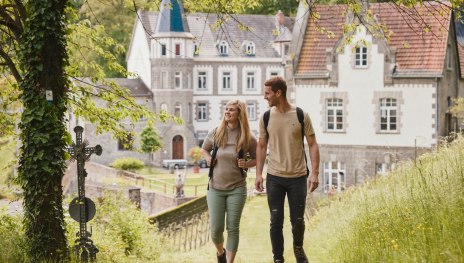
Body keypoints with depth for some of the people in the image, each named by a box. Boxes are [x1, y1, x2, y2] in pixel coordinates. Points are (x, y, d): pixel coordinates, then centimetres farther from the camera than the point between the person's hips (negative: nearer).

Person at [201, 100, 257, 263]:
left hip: (237, 189, -1)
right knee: (216, 229, 4)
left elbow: (257, 159, 8)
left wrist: (247, 164, -12)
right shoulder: (215, 133, -1)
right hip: (215, 188, 2)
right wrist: (208, 159, -3)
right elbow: (204, 149, 17)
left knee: (232, 228, 2)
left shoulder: (248, 138, -5)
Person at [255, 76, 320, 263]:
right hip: (274, 178, 1)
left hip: (298, 177, -1)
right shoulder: (266, 118, 1)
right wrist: (258, 174, 0)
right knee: (276, 221, 3)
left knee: (297, 221, 7)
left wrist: (315, 173, -9)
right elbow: (261, 147, 8)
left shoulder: (301, 116, -5)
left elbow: (312, 145, -1)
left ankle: (298, 248, 36)